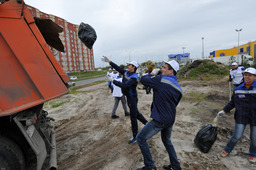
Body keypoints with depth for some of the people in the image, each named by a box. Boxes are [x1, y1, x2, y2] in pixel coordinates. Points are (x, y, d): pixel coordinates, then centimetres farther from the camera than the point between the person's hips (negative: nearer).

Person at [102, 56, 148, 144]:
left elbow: (124, 85, -35)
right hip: (129, 97, 9)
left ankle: (135, 137, 15)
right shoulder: (126, 72, 2)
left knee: (133, 117, 1)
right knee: (136, 113, 23)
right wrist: (108, 61, 1)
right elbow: (118, 67, 6)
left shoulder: (134, 77, -25)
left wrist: (112, 80, -30)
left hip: (132, 98, -9)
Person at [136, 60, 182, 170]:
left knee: (141, 138, 6)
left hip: (160, 120, -8)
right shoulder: (178, 88, 9)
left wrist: (152, 73, 9)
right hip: (170, 120, 8)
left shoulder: (160, 79, -15)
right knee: (167, 141, 29)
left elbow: (143, 80, -7)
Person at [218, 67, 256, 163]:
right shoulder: (238, 89, -2)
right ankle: (227, 150, 28)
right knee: (237, 136, 5)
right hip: (241, 117, 1)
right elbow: (232, 102, 8)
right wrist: (224, 111, 3)